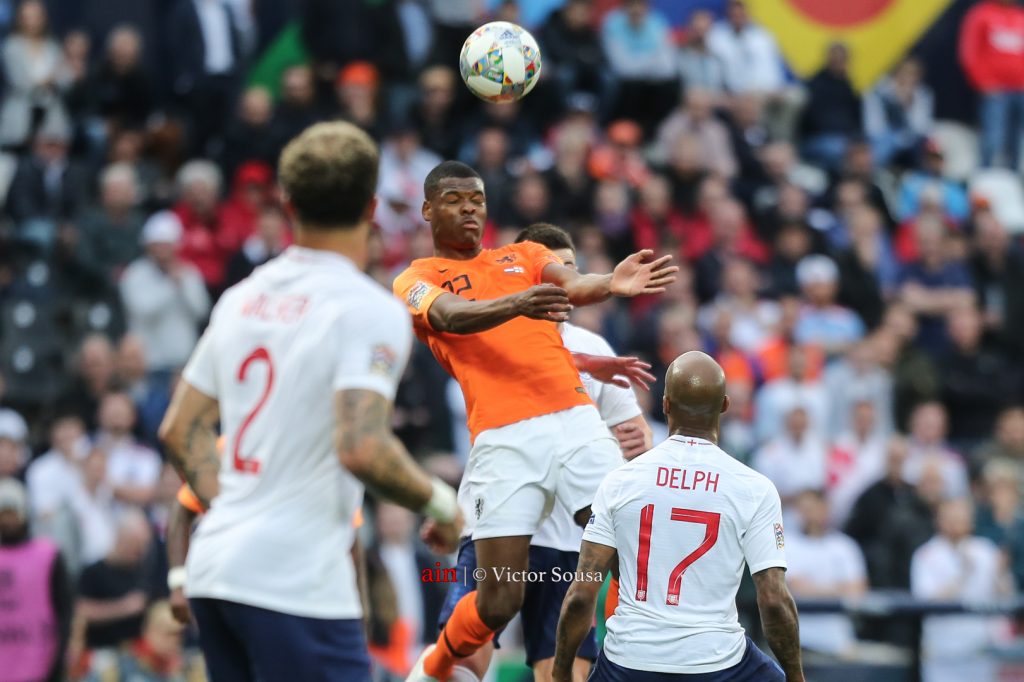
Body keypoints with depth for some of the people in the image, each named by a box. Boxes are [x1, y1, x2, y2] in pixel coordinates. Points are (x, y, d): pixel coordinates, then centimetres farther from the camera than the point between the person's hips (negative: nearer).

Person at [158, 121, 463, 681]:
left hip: (214, 566, 8)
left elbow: (179, 430, 16)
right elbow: (361, 449, -22)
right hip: (297, 583, -8)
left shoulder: (241, 299, 12)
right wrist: (439, 503, -6)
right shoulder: (370, 310, -10)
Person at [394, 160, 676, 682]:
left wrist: (611, 283, -26)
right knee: (499, 600, -5)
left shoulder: (523, 256, 20)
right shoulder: (417, 281, 9)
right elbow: (452, 316, -14)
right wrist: (517, 304, -35)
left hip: (575, 420, 4)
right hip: (504, 438, -3)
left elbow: (572, 285, -1)